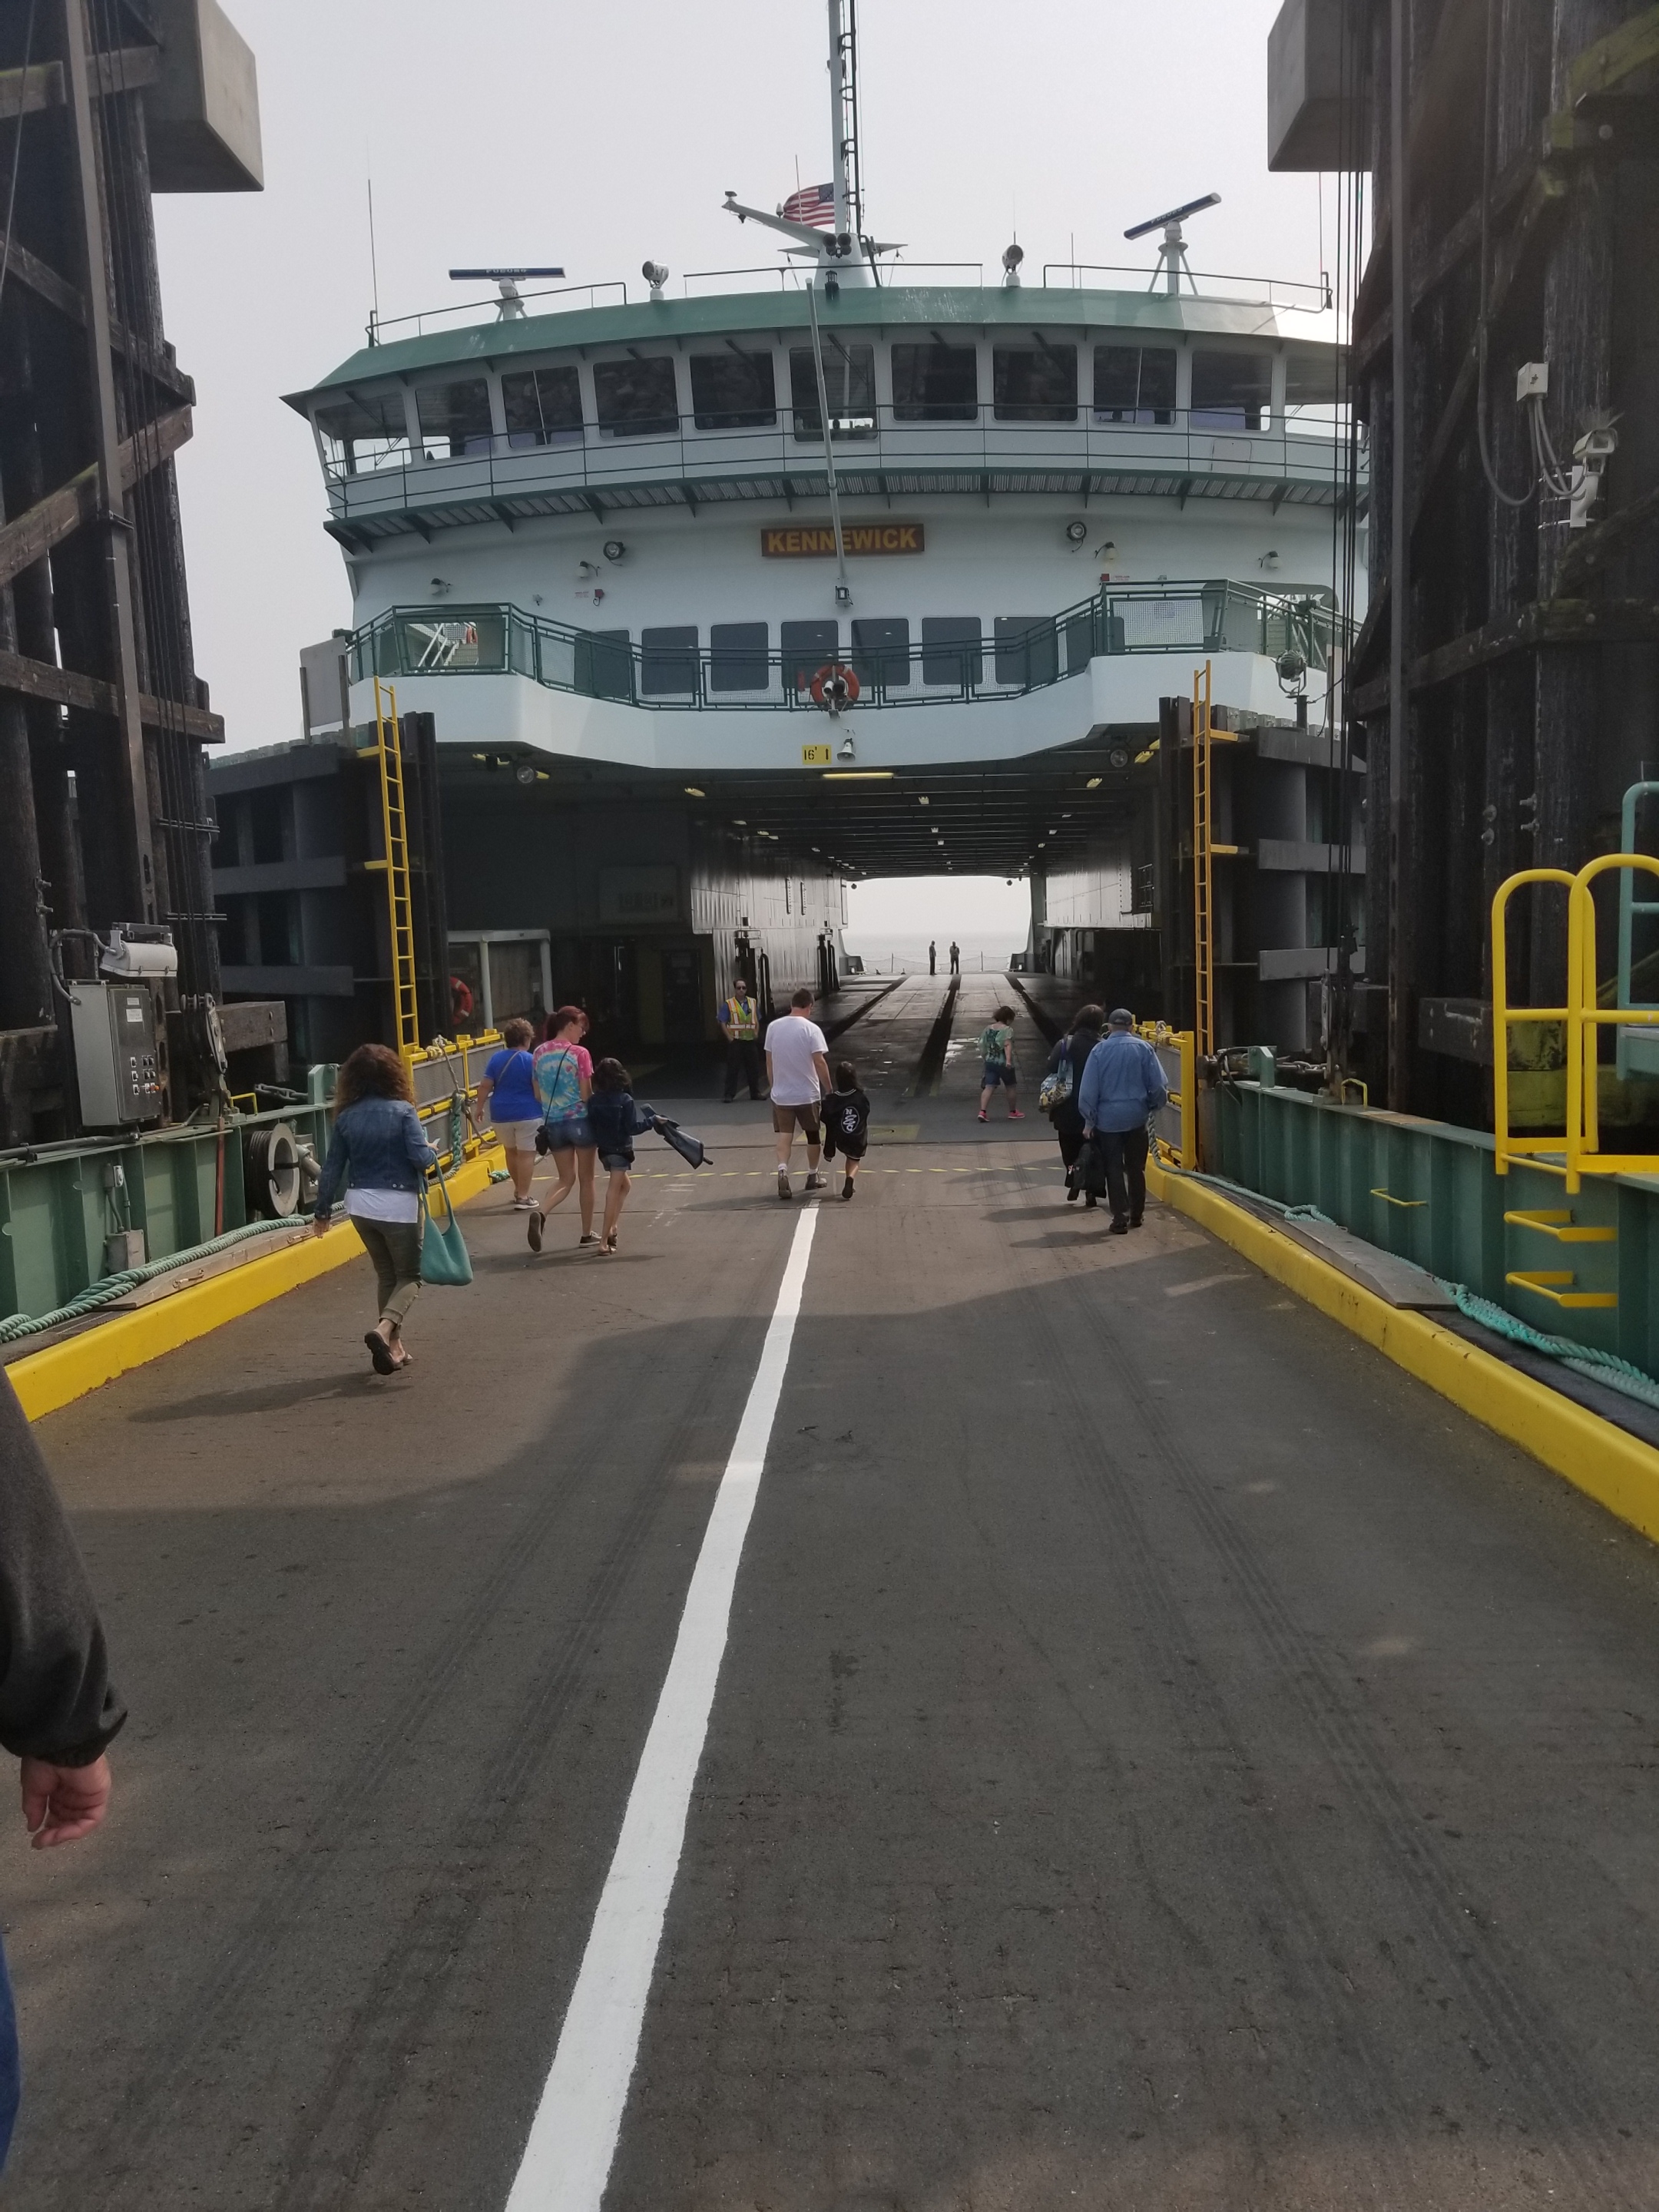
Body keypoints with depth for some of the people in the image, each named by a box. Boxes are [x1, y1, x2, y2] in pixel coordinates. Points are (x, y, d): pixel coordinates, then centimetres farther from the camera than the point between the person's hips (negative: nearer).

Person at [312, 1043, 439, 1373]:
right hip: (398, 1205, -5)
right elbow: (419, 1157, -18)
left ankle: (394, 1344, 22)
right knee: (409, 1276, 7)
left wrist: (323, 1210, 13)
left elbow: (332, 1167, 4)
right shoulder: (402, 1111, -11)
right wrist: (433, 1153, 5)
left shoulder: (346, 1117, 2)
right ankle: (384, 1328, -18)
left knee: (385, 1274, 20)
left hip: (360, 1204, 5)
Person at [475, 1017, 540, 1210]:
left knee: (512, 1151, 21)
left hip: (501, 1114, 5)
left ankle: (518, 1190, 33)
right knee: (526, 1154, 0)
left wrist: (480, 1107, 10)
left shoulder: (495, 1059, 2)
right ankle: (523, 1197, -2)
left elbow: (485, 1086, -1)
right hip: (528, 1114, -5)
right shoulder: (531, 1060, -10)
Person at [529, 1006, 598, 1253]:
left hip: (553, 1123, 5)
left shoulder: (539, 1054, 4)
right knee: (586, 1179, 12)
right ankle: (587, 1233, 19)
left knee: (567, 1180, 14)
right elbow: (587, 1094, -10)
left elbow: (538, 1095, 9)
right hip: (579, 1120, -5)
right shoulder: (580, 1053, -12)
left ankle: (540, 1212, -13)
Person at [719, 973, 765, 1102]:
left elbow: (757, 1021, 17)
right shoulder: (728, 1004, -4)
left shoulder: (753, 1002, 9)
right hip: (735, 1041, -4)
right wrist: (730, 1038, -11)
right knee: (733, 1068, -3)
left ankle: (755, 1093, 20)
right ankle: (729, 1095, 2)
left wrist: (756, 1034, 5)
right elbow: (723, 1023, -5)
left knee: (753, 1068, 9)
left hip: (751, 1040, 4)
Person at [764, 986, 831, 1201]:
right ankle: (813, 1176, 25)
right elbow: (820, 1063, -15)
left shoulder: (774, 1027, 0)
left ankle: (782, 1171, -18)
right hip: (807, 1094, -3)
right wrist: (829, 1089, -5)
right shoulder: (811, 1029, -13)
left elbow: (769, 1062, 7)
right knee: (813, 1135, 14)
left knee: (785, 1134, 5)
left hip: (781, 1094, 3)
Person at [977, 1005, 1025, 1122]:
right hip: (1003, 1063, -5)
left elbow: (982, 1046, 14)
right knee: (1011, 1087, 14)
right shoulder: (1007, 1030, -11)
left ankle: (983, 1111, -18)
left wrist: (985, 1058, 26)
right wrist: (1009, 1060, -32)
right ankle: (1012, 1112, 27)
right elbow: (1008, 1045, -24)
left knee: (989, 1087, -1)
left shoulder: (988, 1028, 9)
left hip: (990, 1062, 5)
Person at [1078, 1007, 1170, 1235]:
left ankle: (1120, 1219, -1)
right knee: (1136, 1168, 15)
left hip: (1108, 1118, -1)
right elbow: (1159, 1085, -4)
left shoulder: (1099, 1050, -6)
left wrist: (1089, 1120, 4)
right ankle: (1136, 1216, 24)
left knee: (1114, 1169, 5)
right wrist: (1153, 1106, 15)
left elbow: (1088, 1088, -5)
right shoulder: (1143, 1048, -4)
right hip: (1137, 1117, 1)